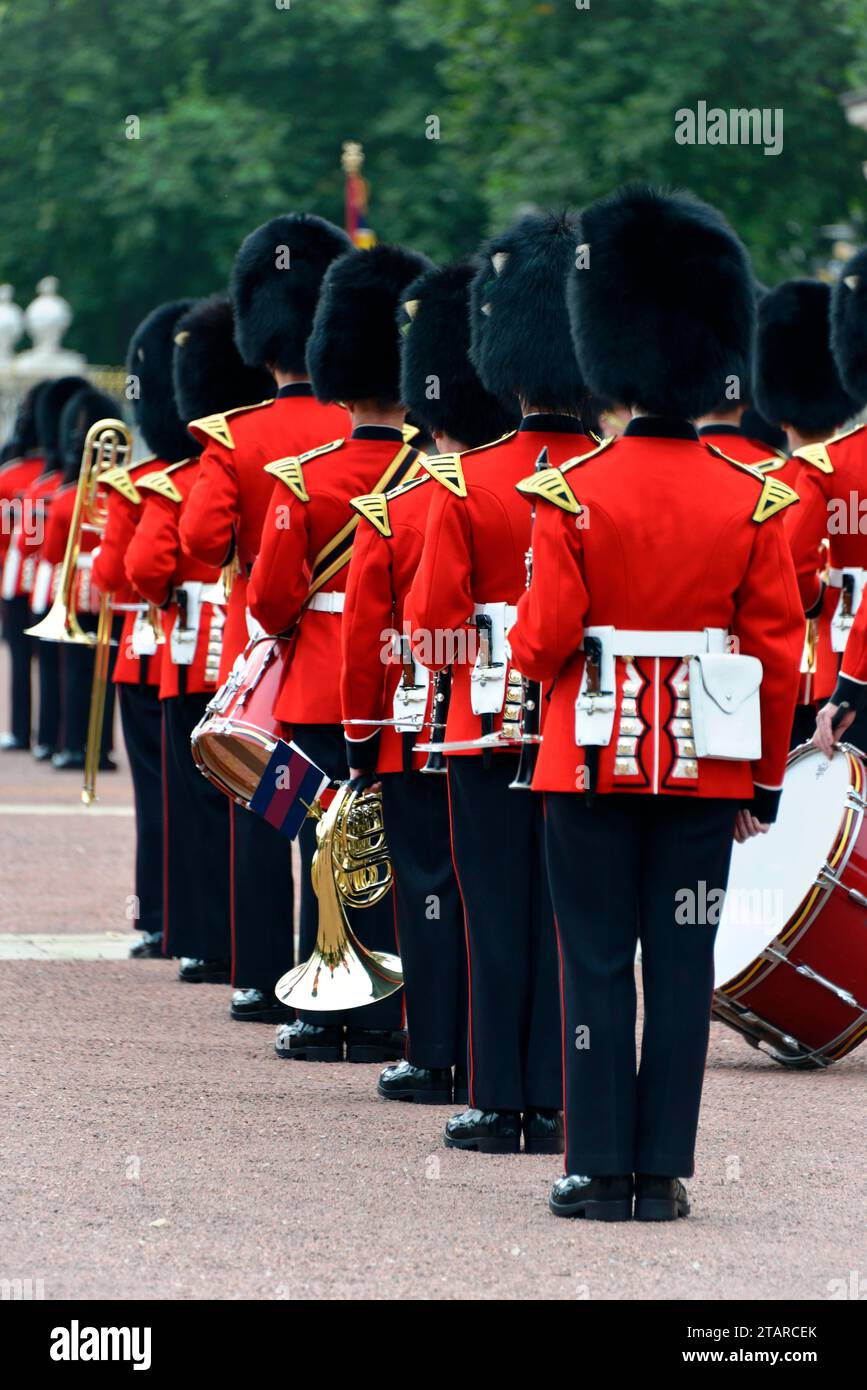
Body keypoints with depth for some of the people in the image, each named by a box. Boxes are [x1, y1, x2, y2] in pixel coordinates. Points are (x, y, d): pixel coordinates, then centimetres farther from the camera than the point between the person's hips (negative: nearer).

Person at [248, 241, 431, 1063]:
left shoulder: (304, 479, -8)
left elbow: (270, 600, -7)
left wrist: (284, 628, 14)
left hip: (323, 693, -1)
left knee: (327, 847, 4)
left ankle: (323, 1019, 5)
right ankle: (384, 1023, 5)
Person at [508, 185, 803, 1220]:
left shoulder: (573, 492, -9)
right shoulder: (754, 502, -2)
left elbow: (542, 641, -11)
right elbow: (778, 653, 0)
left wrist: (524, 650, 13)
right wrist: (766, 782, 9)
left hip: (595, 760, -2)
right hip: (706, 768, 2)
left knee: (598, 964, 4)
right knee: (682, 964, 5)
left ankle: (600, 1169, 3)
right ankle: (663, 1172, 5)